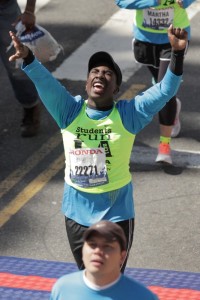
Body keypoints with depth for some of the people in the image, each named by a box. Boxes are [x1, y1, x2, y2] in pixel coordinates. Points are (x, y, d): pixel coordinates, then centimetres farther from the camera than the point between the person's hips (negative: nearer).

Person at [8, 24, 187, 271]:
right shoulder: (69, 111, -6)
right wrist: (27, 58, -40)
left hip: (116, 212, -2)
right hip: (77, 212, 3)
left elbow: (164, 91, -20)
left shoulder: (128, 114, -11)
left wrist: (177, 53, -34)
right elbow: (44, 82, -20)